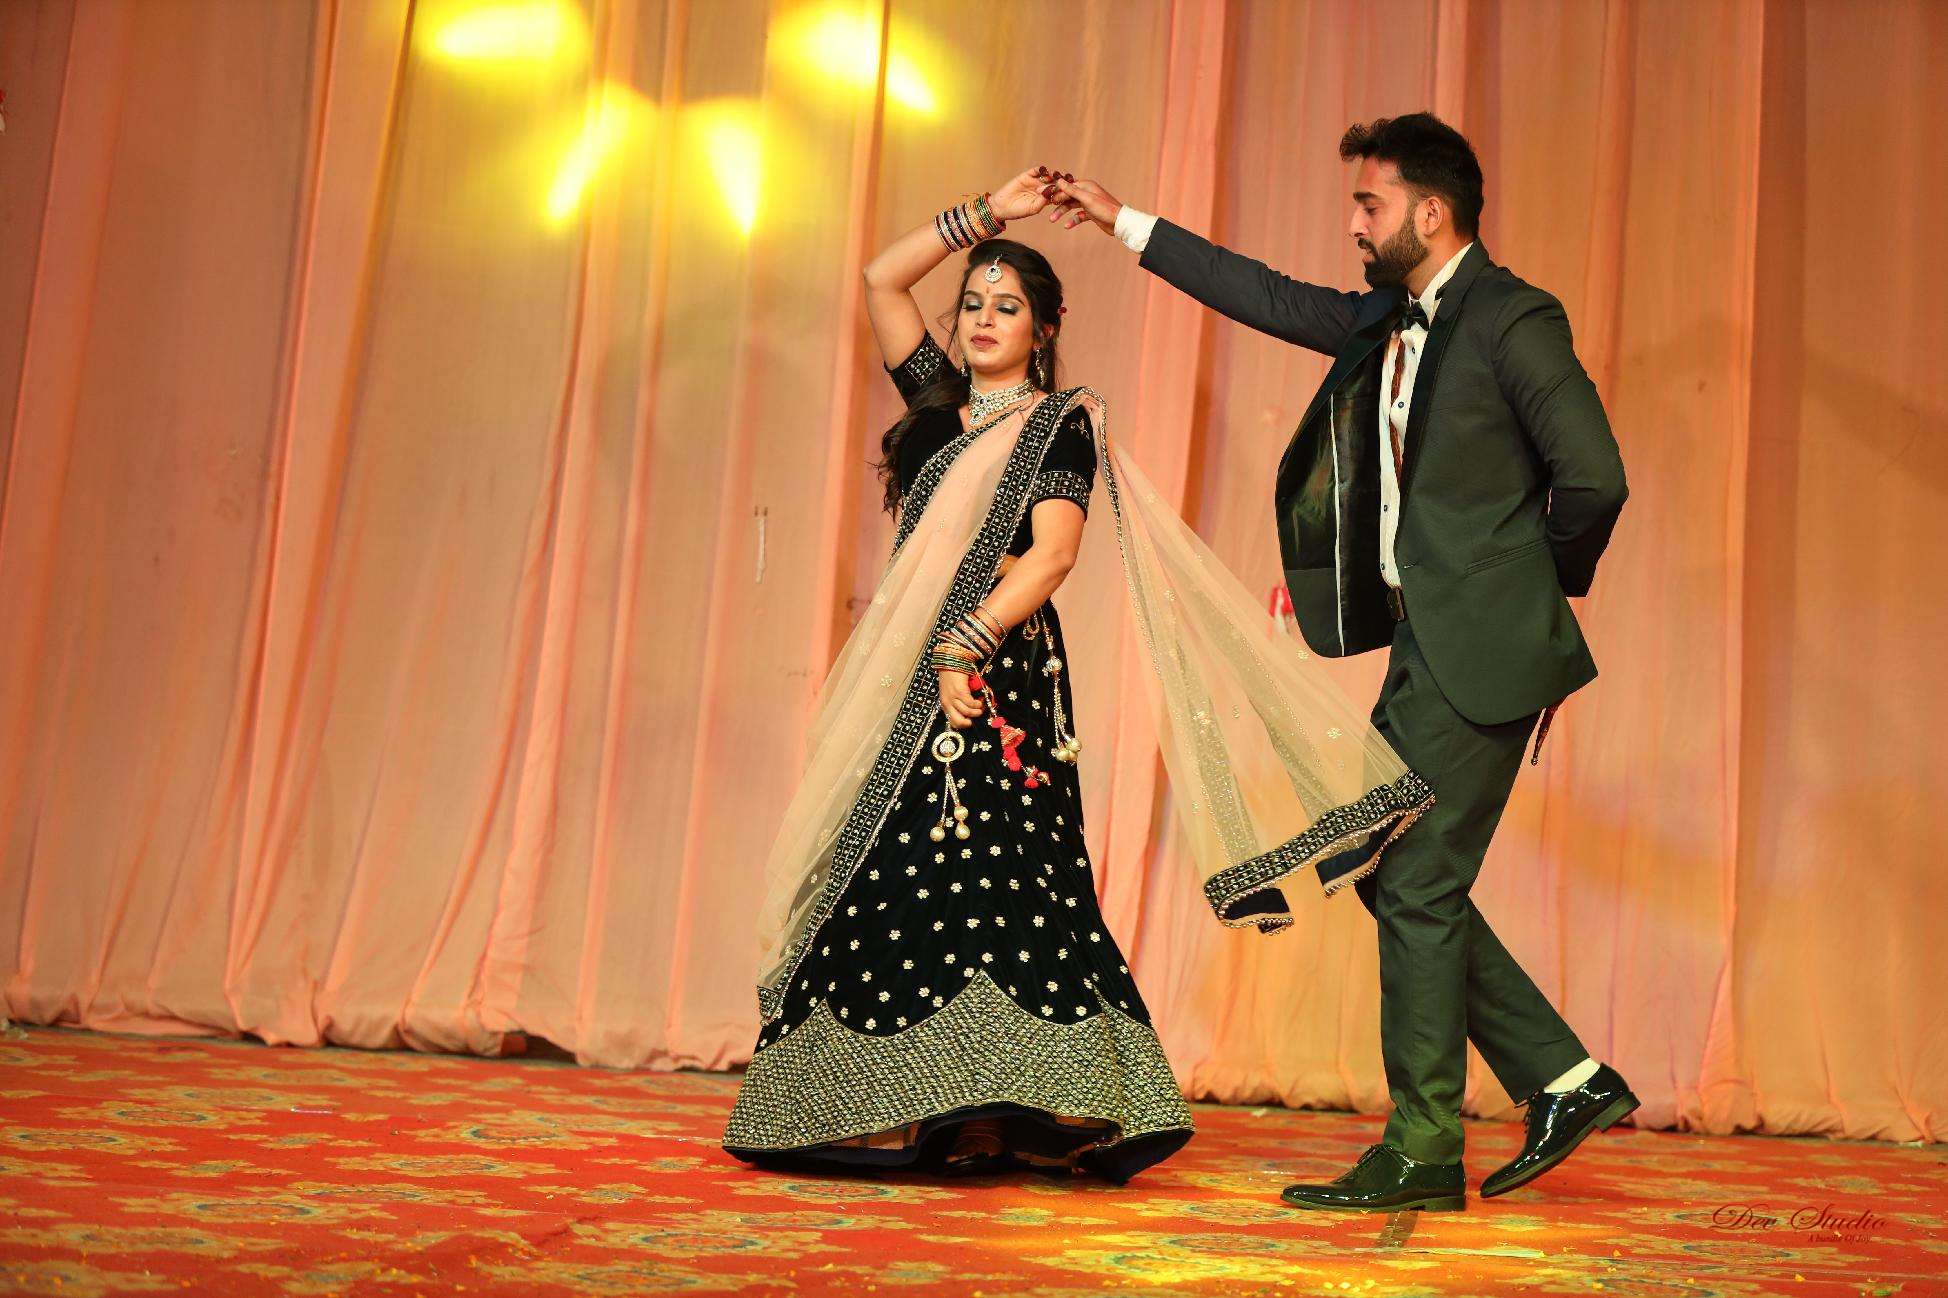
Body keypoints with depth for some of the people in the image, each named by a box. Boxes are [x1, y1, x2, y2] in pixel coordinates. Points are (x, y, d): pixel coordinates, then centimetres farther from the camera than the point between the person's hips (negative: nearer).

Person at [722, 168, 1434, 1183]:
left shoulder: (1061, 424, 1)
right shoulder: (938, 403, 17)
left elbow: (1053, 551, -12)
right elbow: (882, 279, 16)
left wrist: (968, 642, -21)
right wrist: (986, 215, 13)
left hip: (999, 672, -6)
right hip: (908, 678, 6)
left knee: (997, 869, -14)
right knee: (882, 874, 2)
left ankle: (1011, 1112, -13)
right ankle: (903, 1113, 6)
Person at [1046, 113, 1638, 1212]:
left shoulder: (1513, 320, -11)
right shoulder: (1383, 322, 14)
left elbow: (1594, 476, -16)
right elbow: (1270, 298, 23)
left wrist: (1549, 583, -1)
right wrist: (1124, 222, 25)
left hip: (1480, 654, -9)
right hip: (1422, 650, 9)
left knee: (1417, 888, -5)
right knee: (1398, 880, 11)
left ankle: (1423, 1150, 6)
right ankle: (1569, 1082, 19)